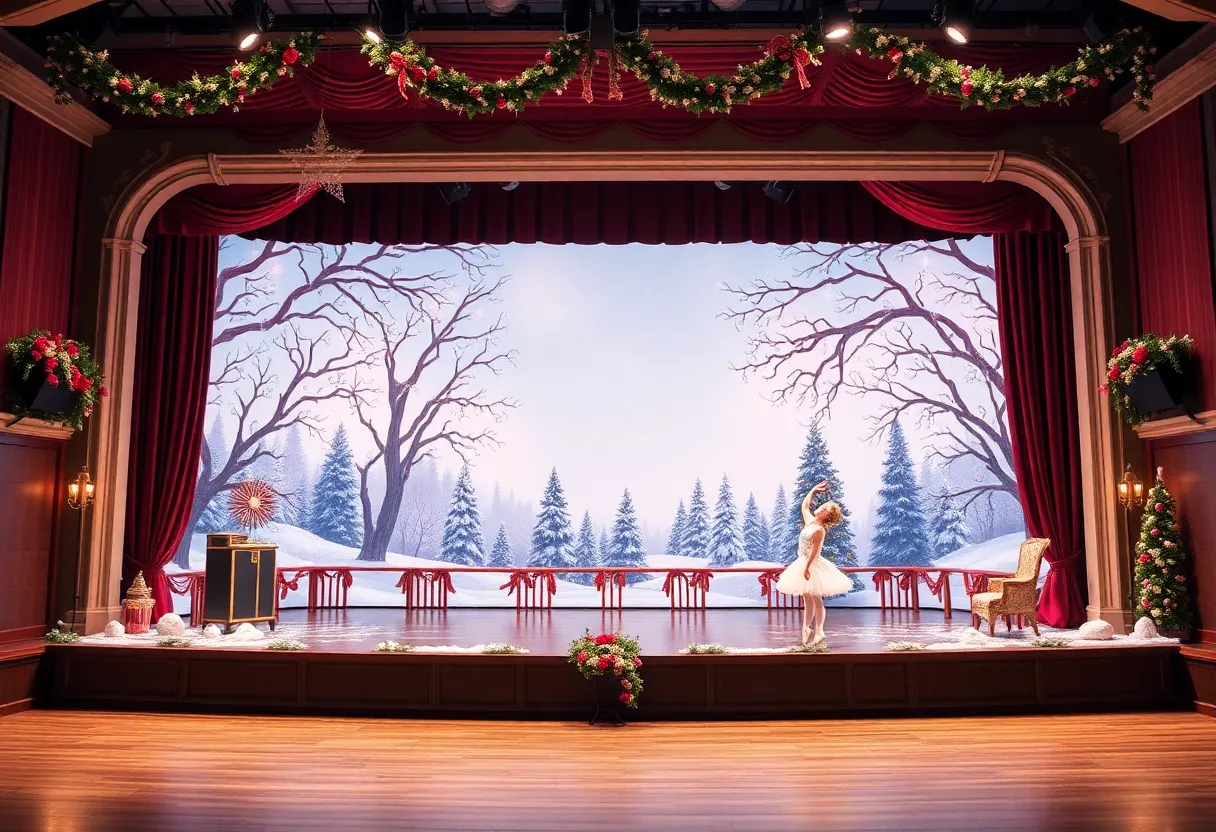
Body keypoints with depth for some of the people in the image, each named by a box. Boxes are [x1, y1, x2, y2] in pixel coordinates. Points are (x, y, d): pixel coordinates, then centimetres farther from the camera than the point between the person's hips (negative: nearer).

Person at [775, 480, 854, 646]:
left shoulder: (819, 530, -18)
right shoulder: (810, 520, 6)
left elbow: (814, 551, -20)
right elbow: (804, 505, 22)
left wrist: (807, 567, -23)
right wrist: (814, 490, 18)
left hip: (813, 565, -8)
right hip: (803, 564, 8)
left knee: (816, 599, -2)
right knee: (807, 599, 13)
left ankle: (818, 632, 4)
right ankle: (806, 629, 20)